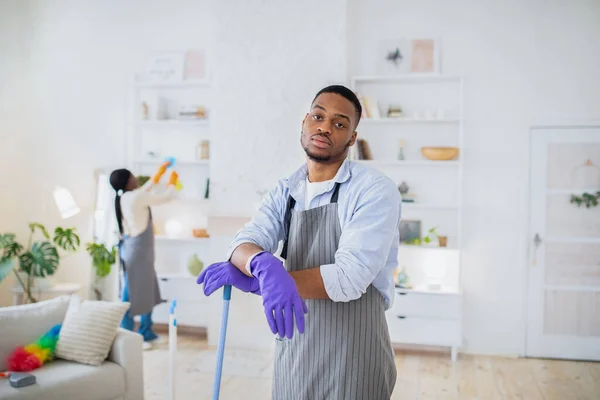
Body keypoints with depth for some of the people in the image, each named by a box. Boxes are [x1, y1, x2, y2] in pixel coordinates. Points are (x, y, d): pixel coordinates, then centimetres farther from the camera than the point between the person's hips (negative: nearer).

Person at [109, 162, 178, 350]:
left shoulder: (124, 198, 9)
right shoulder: (135, 197, -17)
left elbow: (147, 190, 28)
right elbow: (166, 197, -9)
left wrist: (158, 174, 32)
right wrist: (172, 181, 9)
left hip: (138, 250, 10)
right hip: (137, 251, -10)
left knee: (147, 293, 16)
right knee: (132, 295, -1)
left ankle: (146, 334, 26)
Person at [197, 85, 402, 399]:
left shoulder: (375, 191, -14)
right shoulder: (284, 193, 4)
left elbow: (348, 278, -23)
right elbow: (244, 243, -9)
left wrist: (253, 282, -21)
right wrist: (264, 265, -34)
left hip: (351, 359, -5)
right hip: (292, 352, 5)